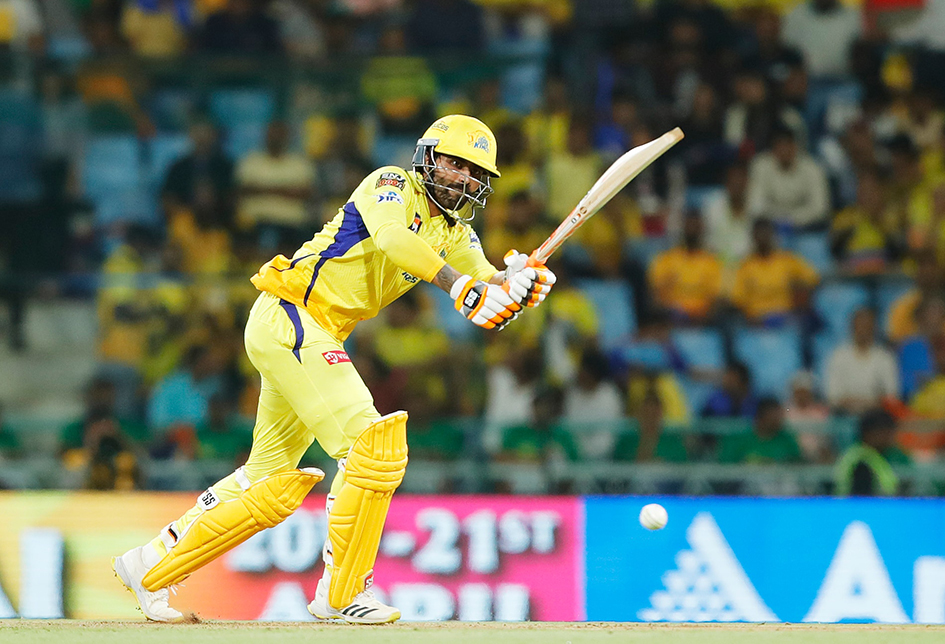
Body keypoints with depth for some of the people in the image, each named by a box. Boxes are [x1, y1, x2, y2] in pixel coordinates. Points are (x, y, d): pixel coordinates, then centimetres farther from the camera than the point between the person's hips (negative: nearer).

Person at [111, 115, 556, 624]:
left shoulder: (455, 234, 14)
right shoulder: (391, 184, -9)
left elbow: (489, 292, 2)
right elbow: (390, 237, -31)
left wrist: (518, 286, -22)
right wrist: (462, 288, -40)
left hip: (320, 339, 9)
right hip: (288, 316, -9)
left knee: (273, 484, 13)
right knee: (372, 446, -19)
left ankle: (151, 566, 23)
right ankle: (340, 593, -13)